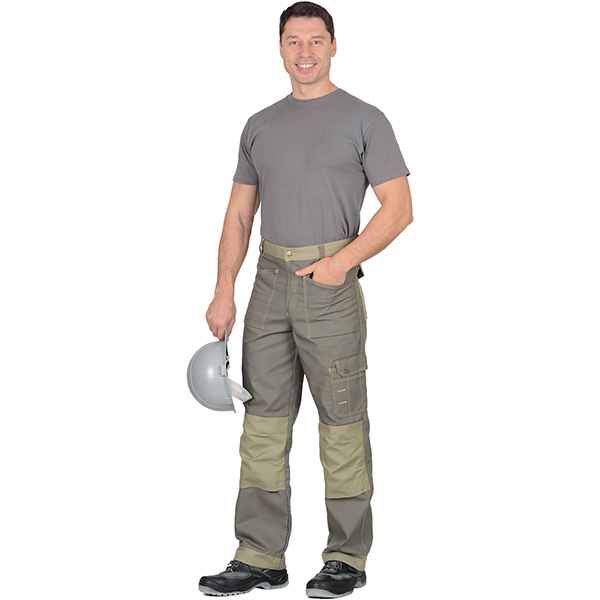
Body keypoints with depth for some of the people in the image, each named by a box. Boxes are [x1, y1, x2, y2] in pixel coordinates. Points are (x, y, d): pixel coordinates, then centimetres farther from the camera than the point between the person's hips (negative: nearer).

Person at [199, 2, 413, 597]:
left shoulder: (363, 119, 0)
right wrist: (223, 291, 6)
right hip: (269, 284, 5)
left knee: (341, 423, -1)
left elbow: (399, 207, -6)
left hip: (330, 286, -5)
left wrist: (342, 261, -16)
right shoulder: (260, 125, 15)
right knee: (263, 419, 7)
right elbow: (239, 213, 15)